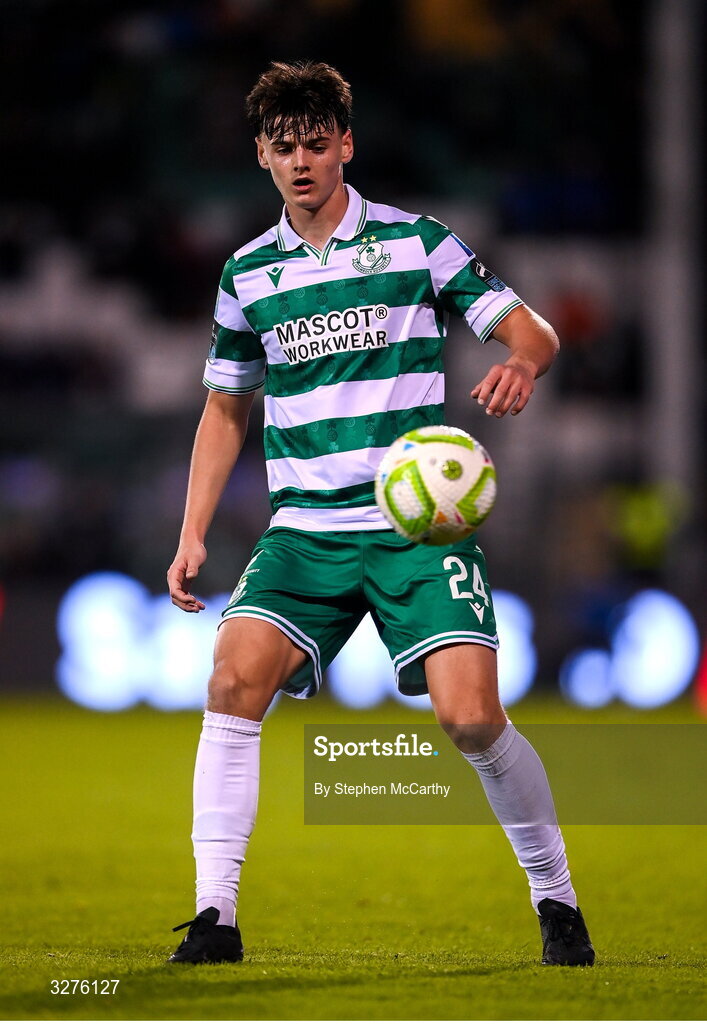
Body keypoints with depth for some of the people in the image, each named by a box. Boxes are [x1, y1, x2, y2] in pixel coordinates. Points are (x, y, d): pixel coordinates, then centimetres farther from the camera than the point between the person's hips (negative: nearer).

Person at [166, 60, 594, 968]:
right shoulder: (247, 274, 11)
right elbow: (225, 410, 21)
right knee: (234, 680, -20)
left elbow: (530, 329, 2)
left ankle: (557, 900, 7)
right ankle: (215, 917, -15)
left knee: (469, 717, -16)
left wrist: (521, 362, -22)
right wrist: (193, 535, 11)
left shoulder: (415, 241, 2)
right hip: (304, 530, 3)